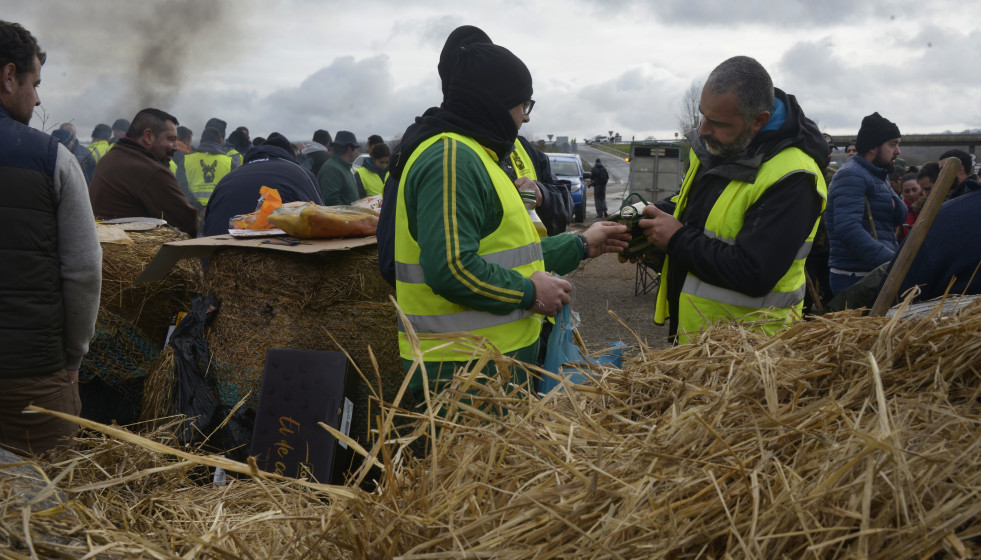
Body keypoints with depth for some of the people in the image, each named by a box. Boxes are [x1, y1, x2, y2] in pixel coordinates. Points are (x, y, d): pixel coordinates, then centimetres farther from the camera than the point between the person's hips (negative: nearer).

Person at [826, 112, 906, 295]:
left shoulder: (878, 176, 20)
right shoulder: (851, 175, -12)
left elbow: (900, 218, 18)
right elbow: (848, 228, -26)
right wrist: (892, 260, -31)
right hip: (856, 277, -10)